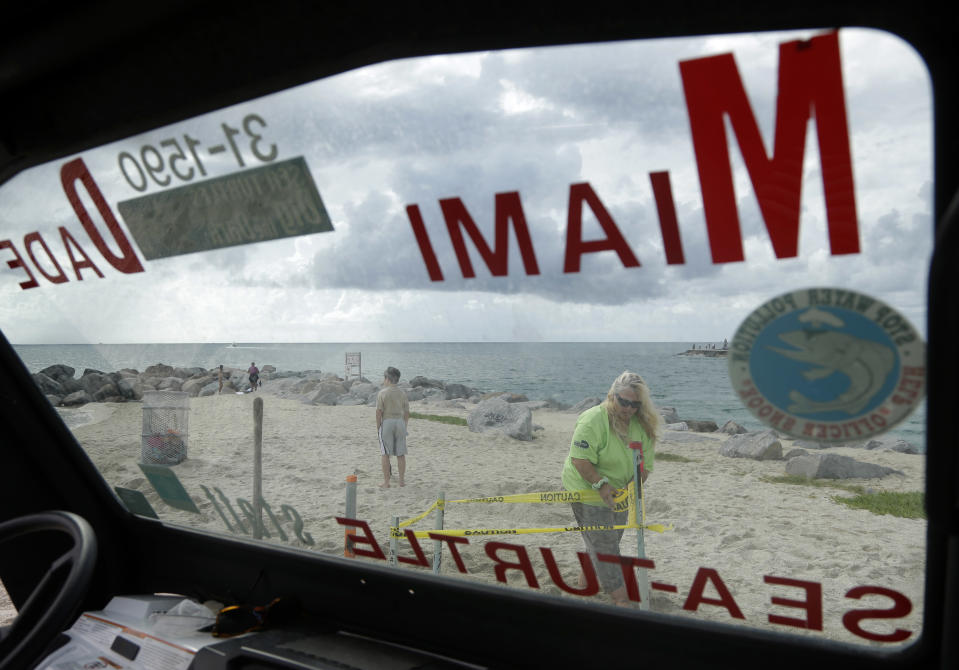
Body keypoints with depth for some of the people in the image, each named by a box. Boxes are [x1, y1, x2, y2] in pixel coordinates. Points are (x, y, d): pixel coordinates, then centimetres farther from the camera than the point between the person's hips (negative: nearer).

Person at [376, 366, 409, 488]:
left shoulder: (382, 393, -8)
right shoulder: (402, 393, 5)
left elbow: (379, 412, -11)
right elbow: (407, 412, 7)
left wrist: (378, 427, -2)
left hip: (386, 423, -4)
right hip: (400, 422, 4)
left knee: (385, 454, 3)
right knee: (401, 454, 10)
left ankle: (386, 482, 3)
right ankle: (402, 480, 15)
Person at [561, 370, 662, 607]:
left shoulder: (642, 425, -4)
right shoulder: (593, 420, -27)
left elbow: (646, 461, -2)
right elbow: (579, 459, -27)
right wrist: (601, 484, -34)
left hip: (619, 495, 8)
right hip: (588, 492, -8)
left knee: (610, 541, 22)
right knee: (604, 548, -3)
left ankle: (586, 580, 43)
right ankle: (621, 600, 8)